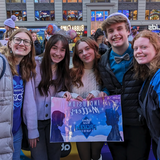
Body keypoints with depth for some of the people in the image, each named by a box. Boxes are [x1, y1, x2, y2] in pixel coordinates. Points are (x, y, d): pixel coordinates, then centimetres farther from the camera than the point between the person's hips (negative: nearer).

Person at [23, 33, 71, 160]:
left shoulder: (63, 71, 4)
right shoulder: (35, 66, -13)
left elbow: (55, 94, 7)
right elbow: (30, 98, -14)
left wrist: (63, 94, -17)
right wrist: (32, 129, -15)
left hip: (54, 121, 4)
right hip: (36, 121, -4)